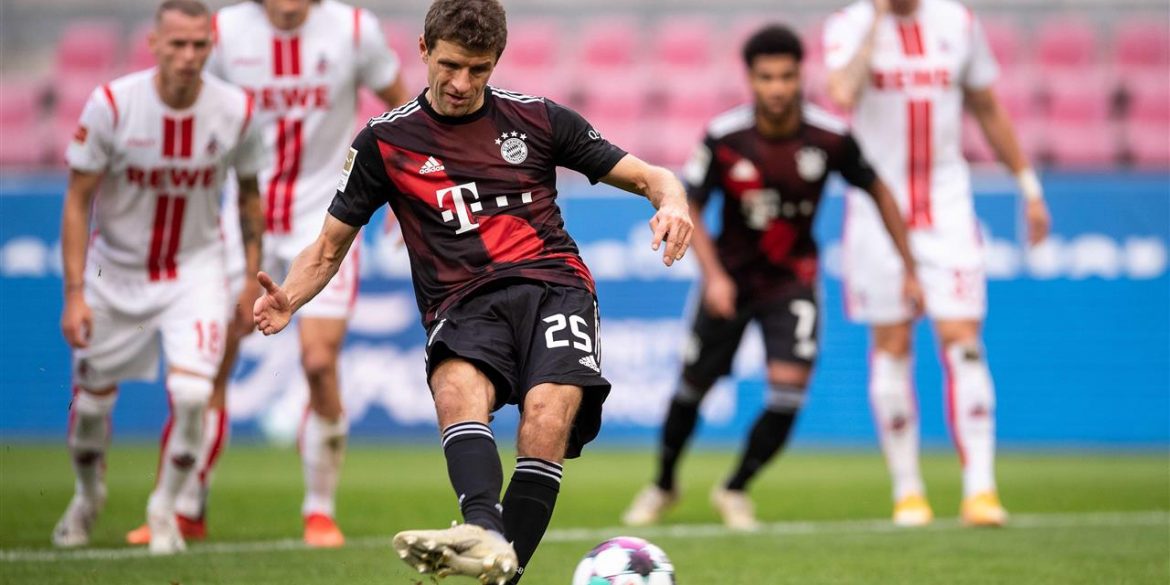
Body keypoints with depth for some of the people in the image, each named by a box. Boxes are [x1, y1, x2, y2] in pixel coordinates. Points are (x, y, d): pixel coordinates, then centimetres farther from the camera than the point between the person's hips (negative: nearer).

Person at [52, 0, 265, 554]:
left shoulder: (236, 111, -13)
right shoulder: (111, 104, -20)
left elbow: (249, 195, 5)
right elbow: (77, 201, -12)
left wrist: (253, 279, 7)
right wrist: (74, 292, -16)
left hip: (195, 269, 0)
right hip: (115, 269, 0)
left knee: (191, 393, -19)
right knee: (92, 401, 9)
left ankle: (164, 507, 7)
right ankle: (88, 496, 41)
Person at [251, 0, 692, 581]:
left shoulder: (537, 119, 15)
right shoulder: (385, 140, 14)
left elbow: (647, 177, 18)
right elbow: (329, 247, 19)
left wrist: (671, 200, -6)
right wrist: (287, 298, -2)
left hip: (553, 284, 0)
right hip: (464, 305, 0)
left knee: (548, 411, -31)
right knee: (457, 383, -36)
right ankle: (484, 534, -58)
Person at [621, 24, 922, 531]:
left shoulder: (830, 137, -17)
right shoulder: (723, 137, -19)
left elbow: (878, 191, -1)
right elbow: (688, 208, -8)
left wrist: (909, 269, 1)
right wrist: (713, 275, -20)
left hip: (792, 277, 0)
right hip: (731, 276, 0)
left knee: (789, 385, -16)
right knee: (693, 385, 9)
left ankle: (735, 491, 6)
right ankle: (663, 485, 35)